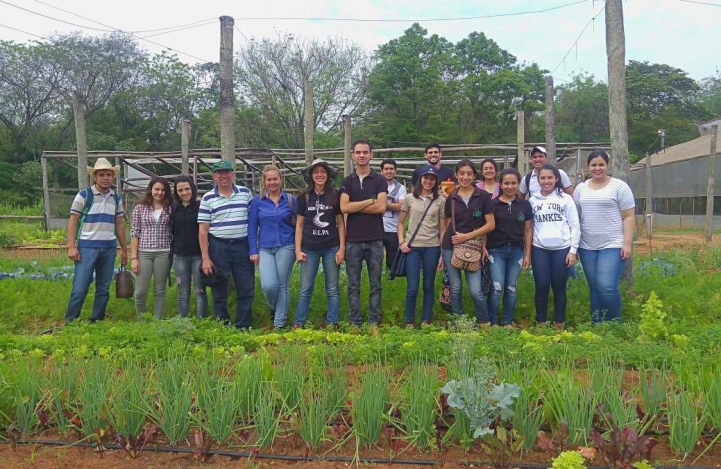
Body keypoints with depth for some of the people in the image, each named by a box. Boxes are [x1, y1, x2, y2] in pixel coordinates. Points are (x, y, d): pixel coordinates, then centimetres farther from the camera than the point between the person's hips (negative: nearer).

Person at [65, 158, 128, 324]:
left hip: (109, 248, 4)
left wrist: (124, 249, 14)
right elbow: (73, 221, -4)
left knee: (103, 289, 9)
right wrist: (71, 246, -12)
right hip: (87, 247, -4)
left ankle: (97, 322, 19)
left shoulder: (116, 198, 10)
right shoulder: (84, 195, -3)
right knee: (80, 288, -4)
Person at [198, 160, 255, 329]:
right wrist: (205, 258, -6)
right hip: (218, 247, -1)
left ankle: (243, 327, 18)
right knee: (219, 291, 8)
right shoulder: (208, 198, 1)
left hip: (243, 246, 1)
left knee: (246, 289, 4)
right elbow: (203, 230, -1)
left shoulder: (245, 193, 6)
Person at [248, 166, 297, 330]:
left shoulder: (290, 200, 2)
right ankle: (273, 308, 21)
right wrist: (253, 251, -1)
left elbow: (298, 224, 7)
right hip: (265, 249, 0)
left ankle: (279, 323, 15)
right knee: (268, 285, -13)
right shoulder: (257, 200, 3)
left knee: (282, 285, 3)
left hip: (286, 247, 0)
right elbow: (252, 227, 4)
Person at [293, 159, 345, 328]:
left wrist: (342, 248, -3)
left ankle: (332, 324, 16)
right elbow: (299, 225, 5)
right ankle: (298, 324, 14)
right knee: (305, 289, 4)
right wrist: (298, 249, -1)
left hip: (331, 248, 0)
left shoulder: (335, 196, 0)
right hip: (310, 249, 0)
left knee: (332, 289, 6)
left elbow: (341, 223, 3)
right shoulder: (304, 197, 2)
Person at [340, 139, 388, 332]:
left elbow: (381, 207, -10)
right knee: (354, 285, 7)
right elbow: (344, 208, -8)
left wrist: (355, 206, -7)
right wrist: (370, 201, -8)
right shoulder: (347, 181, 7)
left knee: (375, 285, 6)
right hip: (353, 240, 1)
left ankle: (374, 323, 14)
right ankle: (354, 323, 15)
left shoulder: (380, 180, 4)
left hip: (375, 240, -1)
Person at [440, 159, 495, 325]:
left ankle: (486, 323, 15)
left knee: (476, 291, -6)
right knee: (455, 289, 7)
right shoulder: (451, 198, 6)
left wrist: (467, 236, -12)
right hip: (451, 247, 2)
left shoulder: (483, 196, -1)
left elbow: (490, 225, -4)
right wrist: (442, 251, 7)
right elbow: (447, 226, 11)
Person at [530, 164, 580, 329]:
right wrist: (527, 251, 2)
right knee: (541, 287, 4)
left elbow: (575, 226, 1)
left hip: (562, 249, -1)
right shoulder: (533, 200, 6)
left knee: (559, 288, 6)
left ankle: (559, 323, 17)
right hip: (539, 249, 1)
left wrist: (573, 250, -5)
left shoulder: (565, 199, 2)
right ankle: (540, 323, 16)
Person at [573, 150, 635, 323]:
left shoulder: (619, 186, -1)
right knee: (594, 288, 8)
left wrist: (627, 243, -10)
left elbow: (629, 217, -3)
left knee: (607, 287, -14)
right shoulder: (581, 188, 11)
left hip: (612, 246, -4)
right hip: (587, 247, 4)